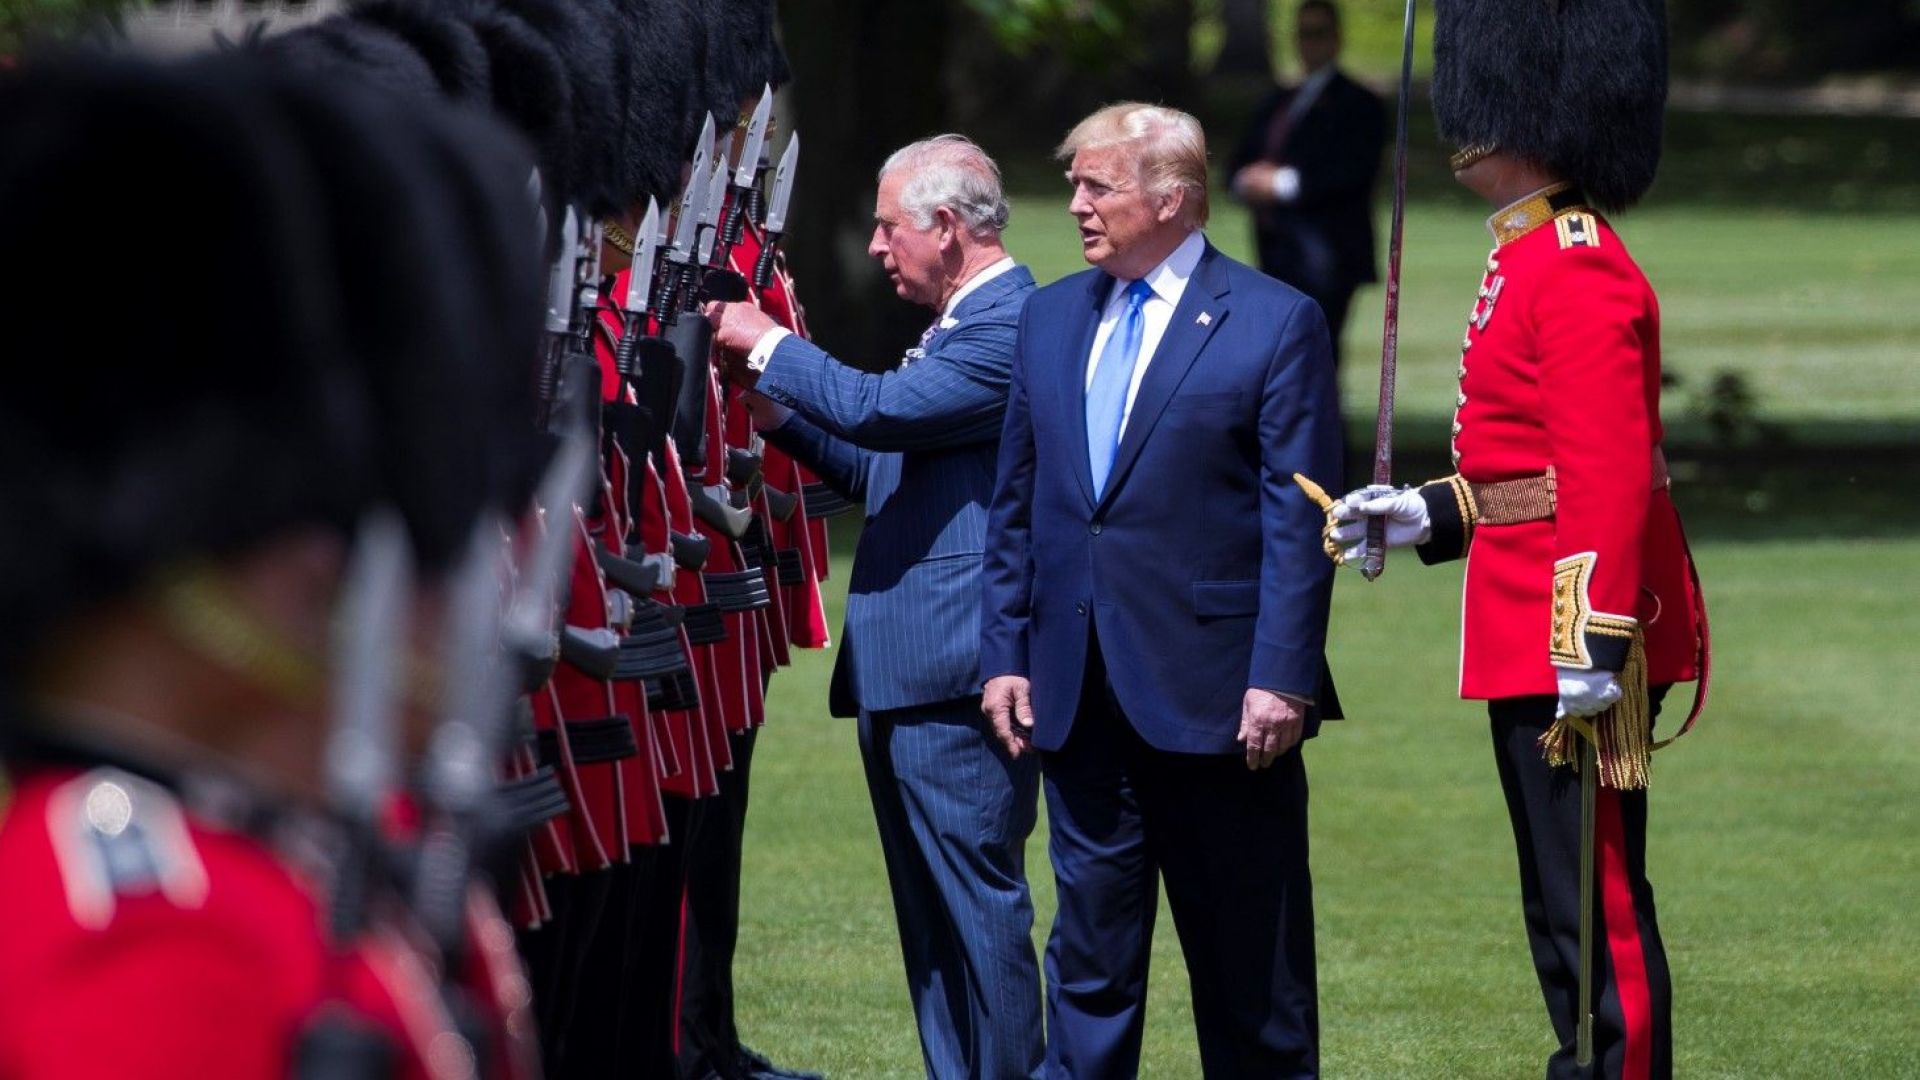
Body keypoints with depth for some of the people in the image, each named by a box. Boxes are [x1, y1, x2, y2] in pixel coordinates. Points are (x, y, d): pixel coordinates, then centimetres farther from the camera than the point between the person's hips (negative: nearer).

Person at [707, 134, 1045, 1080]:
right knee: (929, 908, 13)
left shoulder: (1013, 326, -14)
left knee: (977, 897, -8)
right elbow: (886, 476, 25)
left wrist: (767, 345, -12)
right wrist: (774, 407, 14)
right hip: (902, 674, 11)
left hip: (960, 676, -11)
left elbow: (883, 410, -25)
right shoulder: (961, 325, 19)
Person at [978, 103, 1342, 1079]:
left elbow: (1300, 522, -9)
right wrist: (1005, 654, 7)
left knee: (1248, 963, 3)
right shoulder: (1051, 319, 11)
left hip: (1219, 701, -5)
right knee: (1090, 954, 9)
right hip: (1078, 698, 5)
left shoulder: (1275, 323, -5)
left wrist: (1281, 678, -14)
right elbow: (1016, 507, 14)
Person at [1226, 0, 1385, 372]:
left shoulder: (1358, 104, 0)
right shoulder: (1276, 104, 21)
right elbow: (1239, 166, 19)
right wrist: (1248, 182, -5)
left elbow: (1354, 171, -13)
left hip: (1325, 254, -7)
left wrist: (1284, 183, -15)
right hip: (1277, 255, 7)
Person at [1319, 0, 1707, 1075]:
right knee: (1563, 907, 16)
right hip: (1530, 636, 11)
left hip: (1574, 638, -11)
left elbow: (1608, 474, -24)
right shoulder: (1534, 260, 16)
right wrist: (1431, 515, 17)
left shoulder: (1579, 275, -17)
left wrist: (1592, 640, -28)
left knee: (1599, 906, -6)